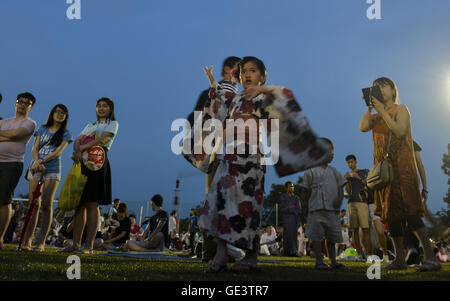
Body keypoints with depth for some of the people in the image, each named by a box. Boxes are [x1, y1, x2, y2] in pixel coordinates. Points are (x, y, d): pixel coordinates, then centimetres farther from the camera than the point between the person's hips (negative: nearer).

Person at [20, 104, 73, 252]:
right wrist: (36, 161, -14)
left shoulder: (65, 133, 9)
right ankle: (27, 240, -5)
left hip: (53, 170, -2)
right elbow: (35, 148, 6)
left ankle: (41, 242, -10)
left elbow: (58, 152, -4)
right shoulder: (42, 129, 16)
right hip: (36, 168, 2)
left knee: (46, 204, -10)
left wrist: (43, 161, -18)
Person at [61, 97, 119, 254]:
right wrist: (77, 151, -10)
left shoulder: (113, 124, 9)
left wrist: (81, 148, -13)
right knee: (79, 204, 2)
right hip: (81, 163, 6)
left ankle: (89, 245, -13)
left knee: (92, 204, -11)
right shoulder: (90, 125, 28)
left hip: (97, 164, -6)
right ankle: (76, 244, 5)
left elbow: (102, 139, -8)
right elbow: (77, 141, 13)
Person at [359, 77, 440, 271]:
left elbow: (400, 131, -12)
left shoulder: (401, 109, 7)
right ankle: (400, 259, 7)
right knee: (391, 213, 3)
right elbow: (363, 127, 0)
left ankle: (430, 257, -17)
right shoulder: (376, 117, 21)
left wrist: (382, 110, -13)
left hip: (401, 164, -6)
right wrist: (370, 107, -2)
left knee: (409, 211, -17)